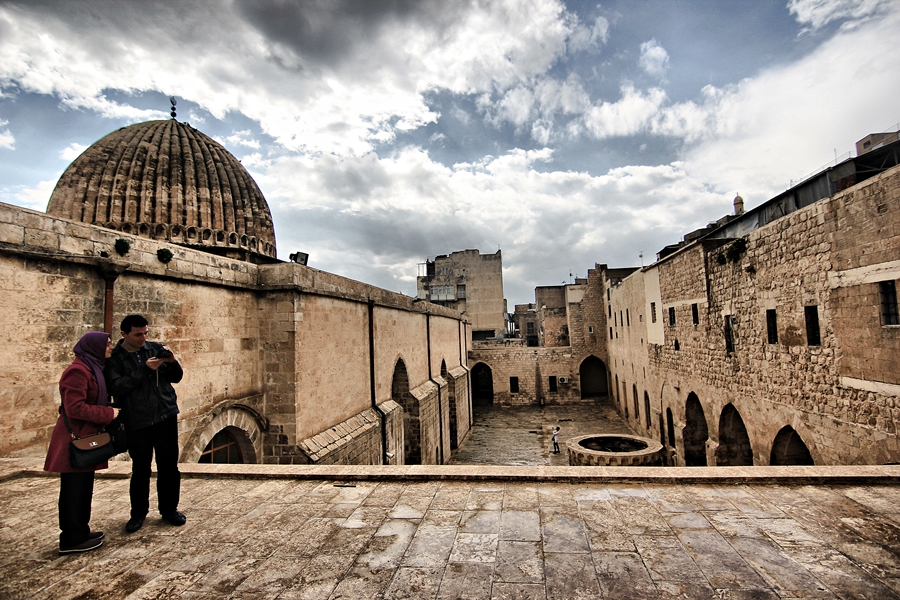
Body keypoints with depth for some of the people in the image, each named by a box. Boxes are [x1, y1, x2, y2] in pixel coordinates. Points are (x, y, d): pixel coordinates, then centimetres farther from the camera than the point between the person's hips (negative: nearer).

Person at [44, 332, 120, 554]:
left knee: (83, 489, 17)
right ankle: (72, 540, 12)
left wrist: (109, 411, 4)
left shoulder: (91, 368, 13)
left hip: (86, 437, 10)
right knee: (74, 490, 1)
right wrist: (108, 413, -17)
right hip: (75, 439, -10)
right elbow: (74, 408, -22)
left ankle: (80, 532, 28)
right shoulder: (78, 371, -18)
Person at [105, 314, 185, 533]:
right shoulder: (114, 358, -3)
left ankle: (169, 508, 24)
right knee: (140, 469, 9)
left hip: (166, 416, 2)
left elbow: (176, 377, 7)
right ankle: (138, 513, 28)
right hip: (136, 422, -2)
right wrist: (144, 370, -23)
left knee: (169, 465, 8)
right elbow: (116, 387, -15)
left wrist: (172, 362, -12)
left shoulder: (156, 349, 3)